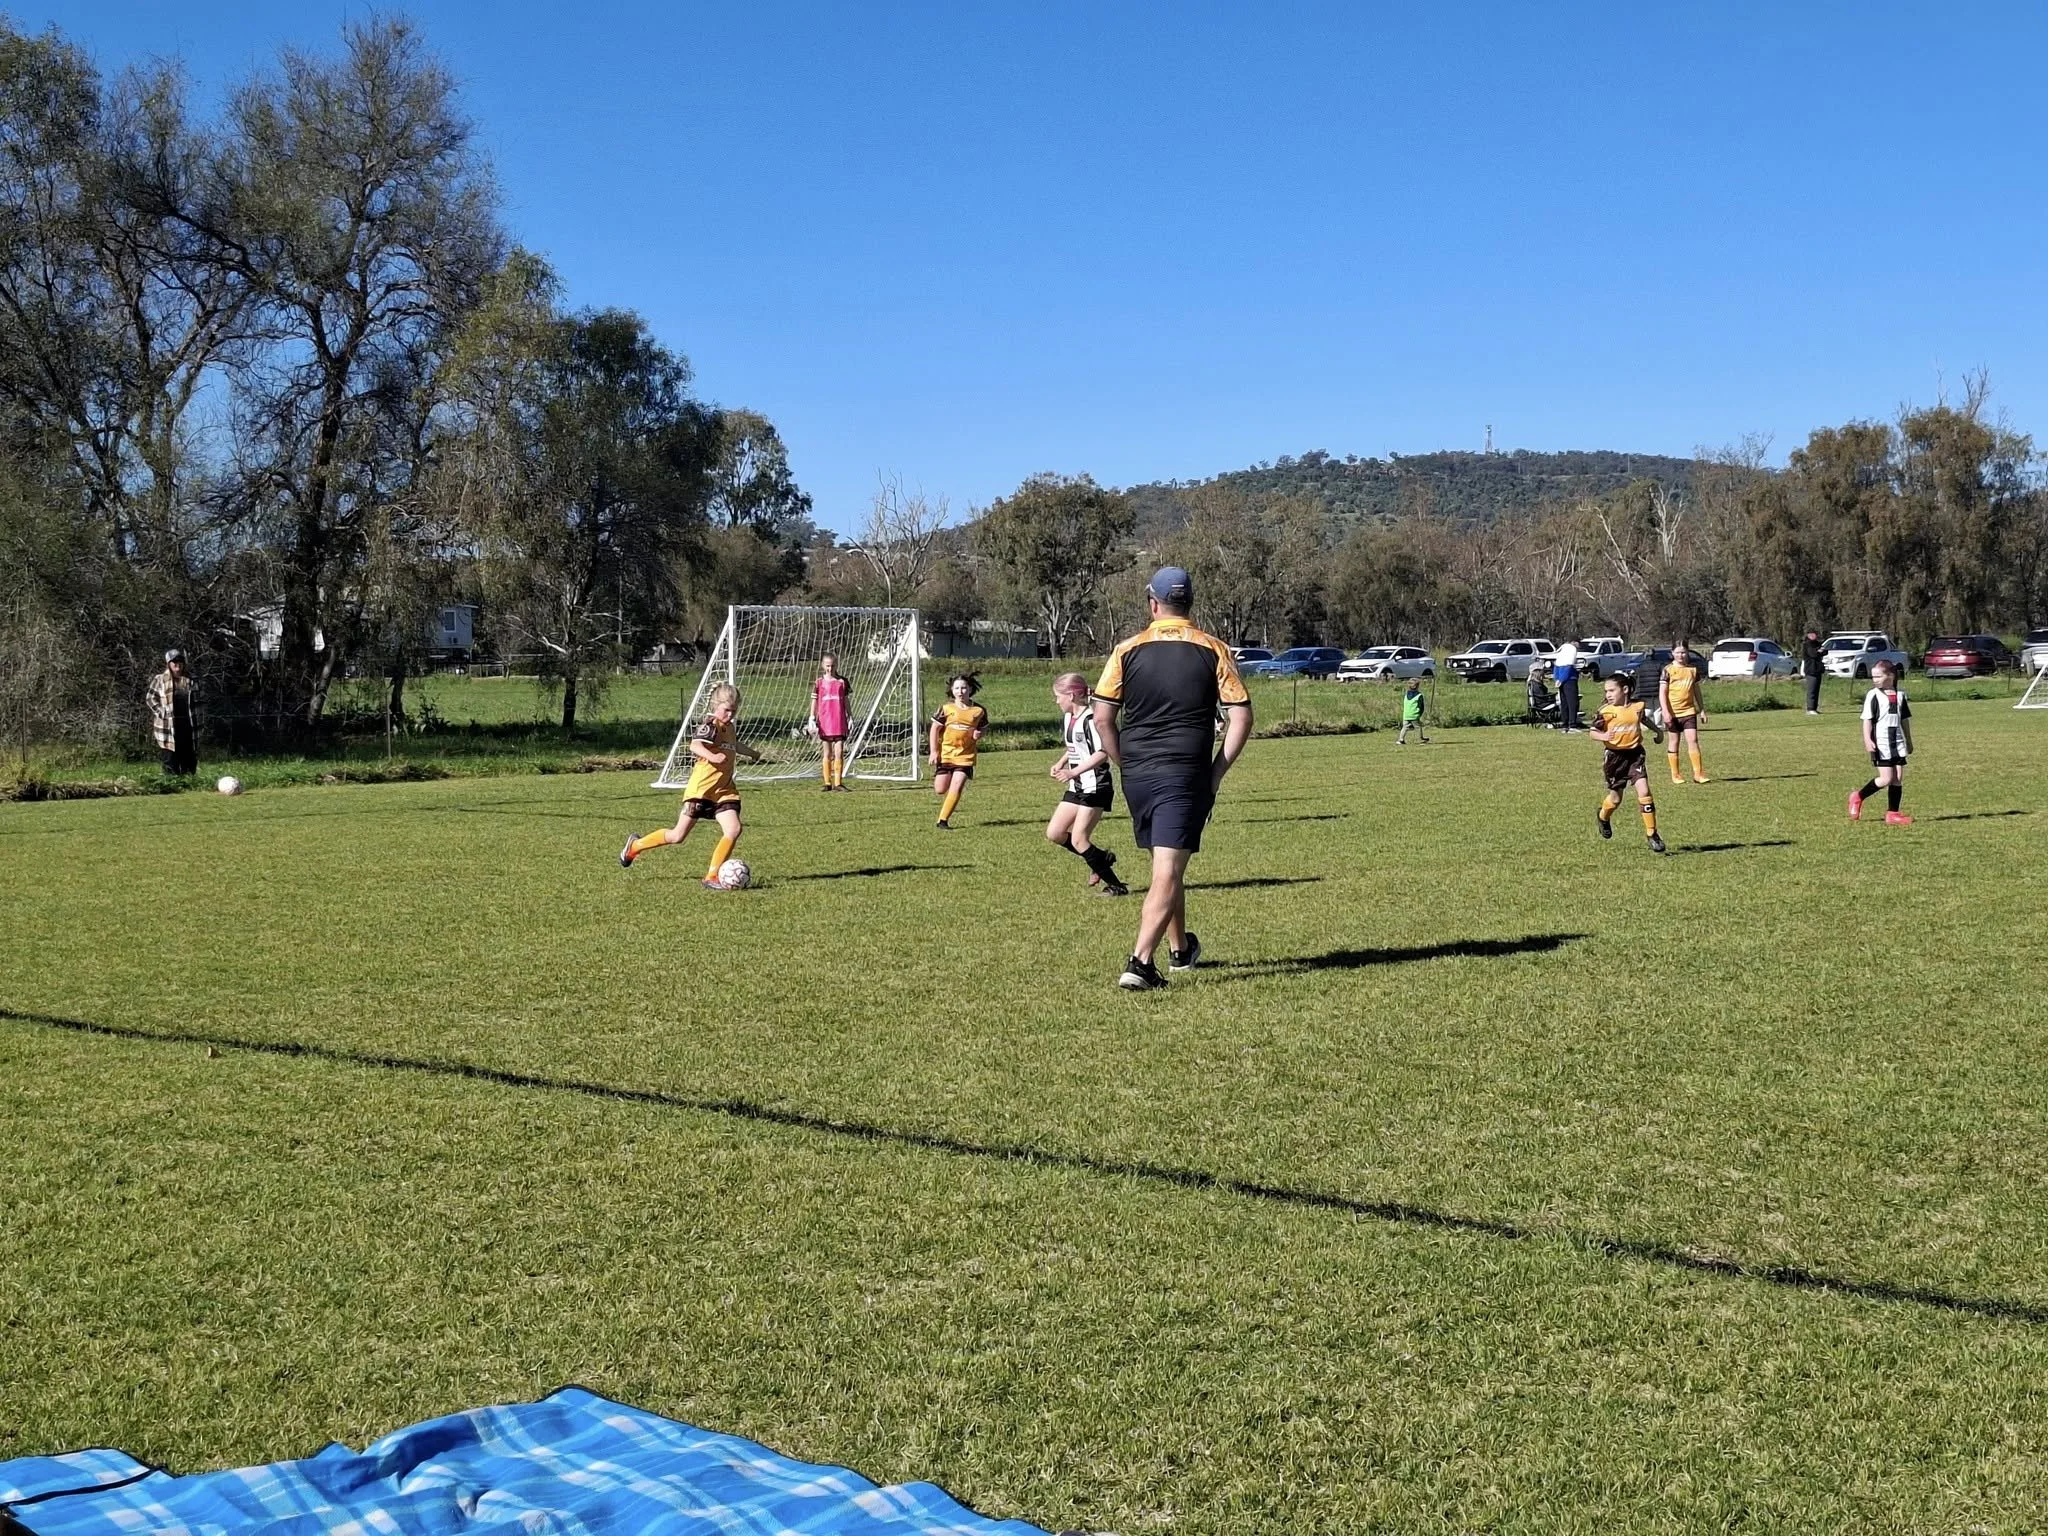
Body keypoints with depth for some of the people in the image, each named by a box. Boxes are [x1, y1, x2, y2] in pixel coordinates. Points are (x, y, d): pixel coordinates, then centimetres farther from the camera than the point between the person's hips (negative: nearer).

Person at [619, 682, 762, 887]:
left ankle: (712, 877, -8)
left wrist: (751, 753, 56)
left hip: (723, 790, 8)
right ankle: (635, 846, 23)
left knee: (733, 829, -13)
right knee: (678, 835, 0)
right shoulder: (710, 724, -12)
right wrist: (711, 756, -48)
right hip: (701, 788, -7)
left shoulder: (729, 728, 15)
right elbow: (695, 745, -31)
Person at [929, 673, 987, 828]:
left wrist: (979, 734, -9)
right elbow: (935, 728, 0)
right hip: (945, 754, 0)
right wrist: (934, 751, -5)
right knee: (940, 790, 1)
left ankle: (943, 820, -5)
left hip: (965, 756, 0)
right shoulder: (946, 708, -4)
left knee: (956, 788, -14)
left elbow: (983, 727, 15)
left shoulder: (979, 710, 0)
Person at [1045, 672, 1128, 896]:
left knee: (1078, 840, -12)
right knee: (1054, 833, 6)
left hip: (1095, 787, -10)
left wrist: (1073, 772, -30)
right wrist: (1061, 762, 8)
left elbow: (1102, 753, -26)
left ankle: (1116, 886, -3)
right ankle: (1101, 858, 20)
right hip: (1077, 787, 10)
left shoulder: (1090, 719, -17)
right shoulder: (1067, 718, 11)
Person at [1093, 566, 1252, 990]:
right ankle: (1140, 962, -20)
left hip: (1137, 776, 3)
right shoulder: (1213, 650, 0)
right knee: (1168, 871, -6)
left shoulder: (1128, 650, 2)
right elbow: (1241, 717, -5)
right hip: (1186, 776, -3)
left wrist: (1125, 764, 9)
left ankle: (1180, 949, 36)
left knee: (1166, 864, 21)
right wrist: (1217, 772, 1)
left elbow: (1102, 719, -2)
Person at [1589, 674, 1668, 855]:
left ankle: (1652, 835, -4)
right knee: (1615, 798, 9)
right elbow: (1593, 732, -10)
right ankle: (1604, 817, 45)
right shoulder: (1605, 711, -10)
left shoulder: (1638, 706, 0)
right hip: (1615, 756, -1)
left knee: (1643, 792, -12)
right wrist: (1603, 736, -29)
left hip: (1635, 753, 1)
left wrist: (1655, 730, 25)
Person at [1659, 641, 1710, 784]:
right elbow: (1662, 693, -6)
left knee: (1693, 740, -7)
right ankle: (1676, 775, 13)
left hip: (1689, 711, 2)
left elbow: (1697, 691, 16)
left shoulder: (1693, 669, 8)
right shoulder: (1668, 670, -2)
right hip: (1672, 713, -2)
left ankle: (1698, 774, -6)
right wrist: (1665, 712, -15)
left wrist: (1702, 710, 15)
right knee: (1673, 742, 6)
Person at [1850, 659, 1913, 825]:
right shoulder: (1873, 695, -5)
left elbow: (1905, 720, 18)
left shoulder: (1900, 695, 9)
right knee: (1886, 779, -10)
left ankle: (1893, 813, 7)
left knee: (1898, 778, 2)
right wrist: (1867, 740, -18)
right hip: (1881, 743, -5)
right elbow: (1867, 720, -7)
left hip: (1898, 743, 5)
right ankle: (1858, 798, 8)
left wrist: (1909, 741, 22)